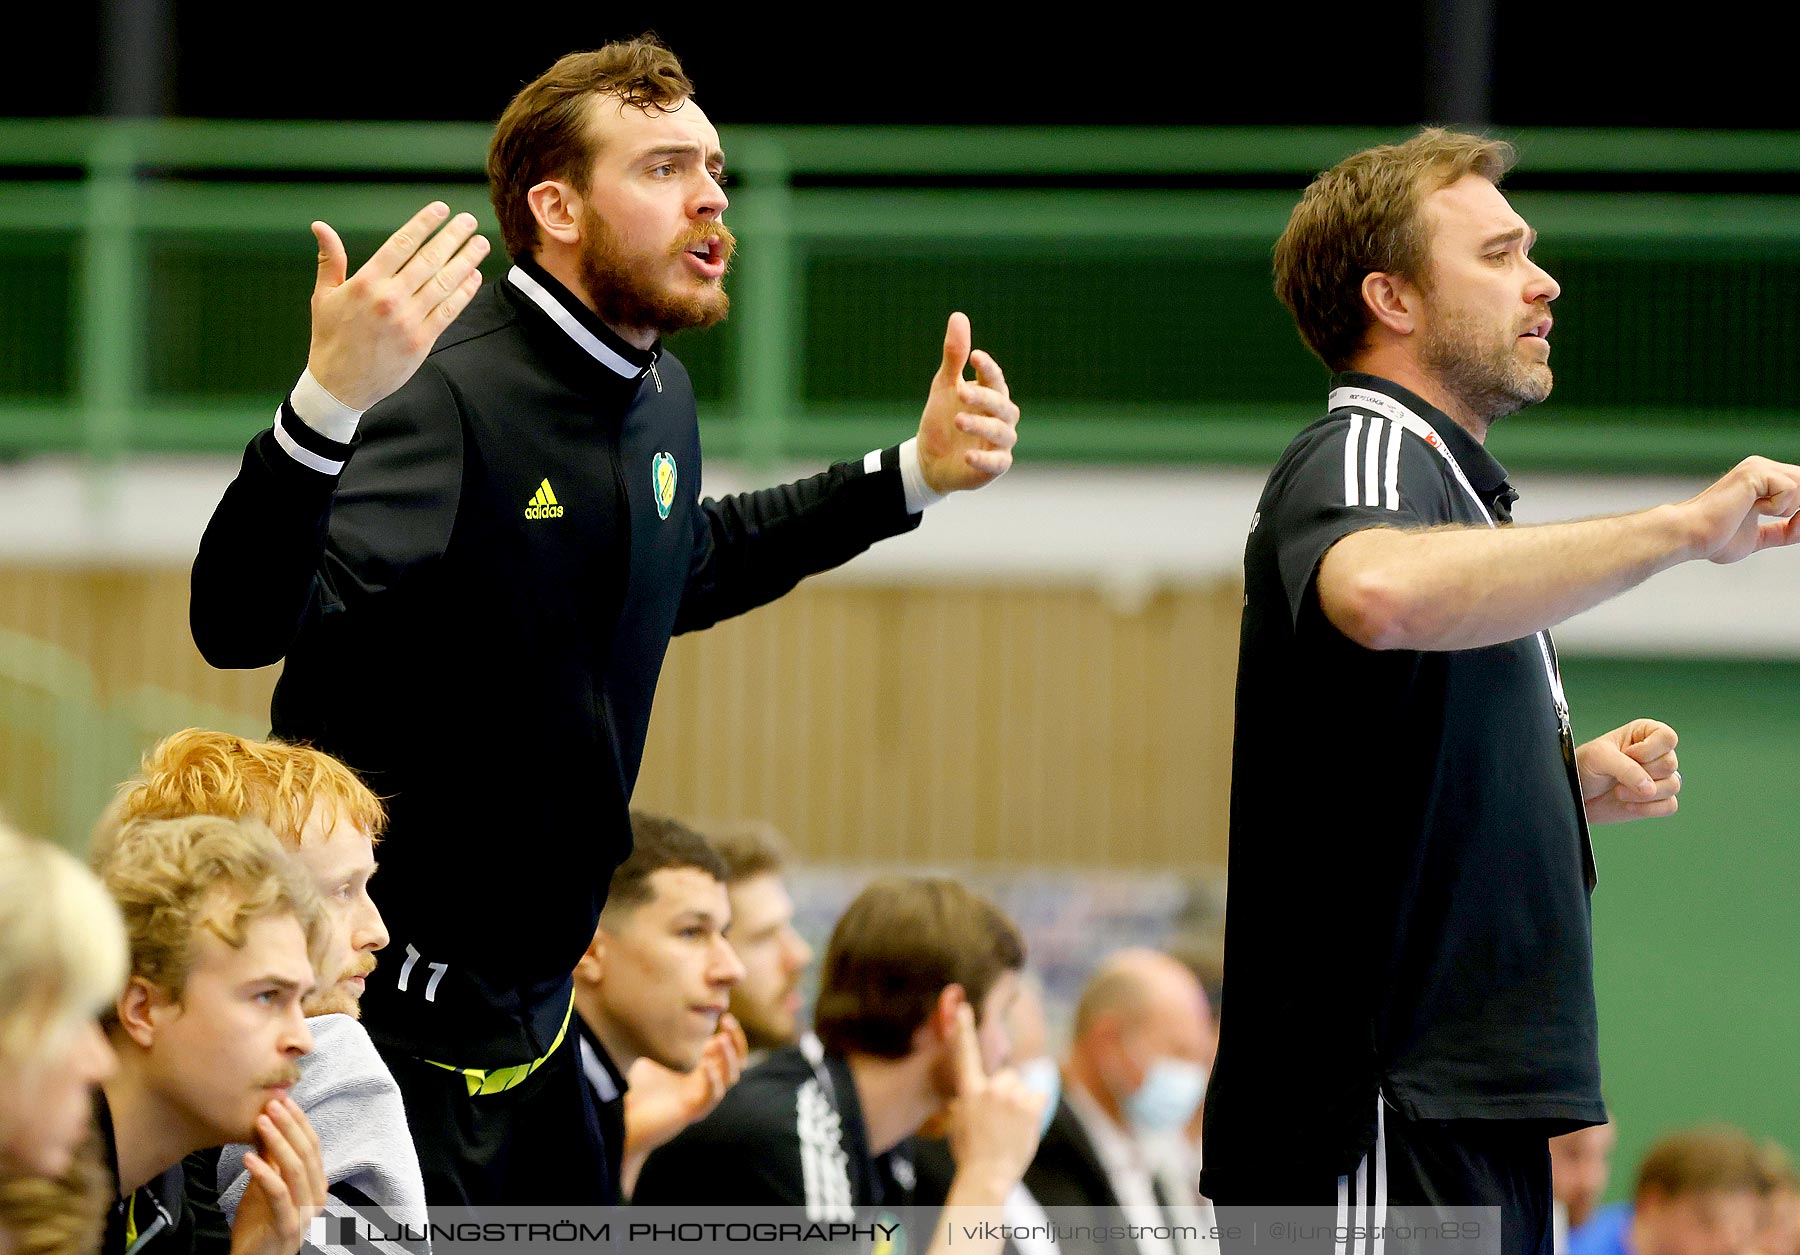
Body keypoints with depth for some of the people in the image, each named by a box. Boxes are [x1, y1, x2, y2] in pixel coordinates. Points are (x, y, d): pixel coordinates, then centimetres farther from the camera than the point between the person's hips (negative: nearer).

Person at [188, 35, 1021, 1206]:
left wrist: (912, 475, 23)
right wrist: (330, 401, -52)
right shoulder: (452, 397, -22)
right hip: (401, 997, -9)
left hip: (532, 977, 9)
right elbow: (244, 623, -36)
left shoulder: (656, 396, 6)